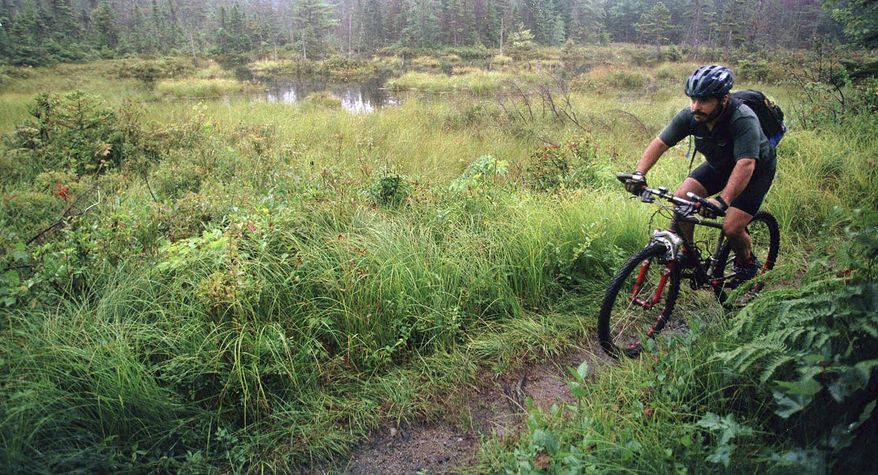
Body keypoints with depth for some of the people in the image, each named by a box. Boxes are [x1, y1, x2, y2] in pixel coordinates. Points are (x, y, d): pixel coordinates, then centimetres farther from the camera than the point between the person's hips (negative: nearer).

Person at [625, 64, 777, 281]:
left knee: (731, 228, -16)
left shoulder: (743, 120, -37)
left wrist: (722, 200, -59)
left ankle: (747, 264, 17)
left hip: (756, 170, -5)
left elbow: (745, 164, -47)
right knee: (681, 198, -15)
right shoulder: (690, 115, -22)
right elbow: (659, 143, -21)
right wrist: (639, 173, -36)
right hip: (719, 165, 5)